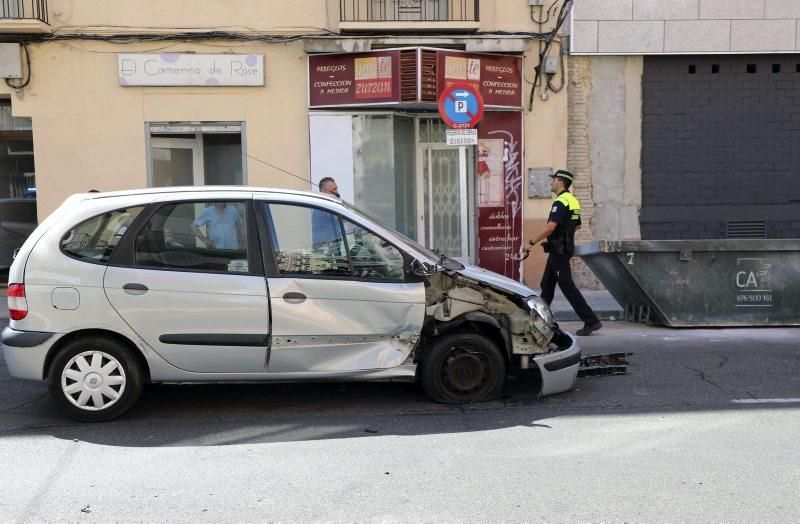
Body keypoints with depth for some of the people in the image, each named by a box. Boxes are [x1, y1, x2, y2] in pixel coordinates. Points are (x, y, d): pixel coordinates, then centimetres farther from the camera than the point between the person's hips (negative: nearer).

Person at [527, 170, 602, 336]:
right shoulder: (573, 200, 14)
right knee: (547, 284, 15)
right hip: (566, 247, 10)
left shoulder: (561, 201, -17)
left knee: (567, 286, -8)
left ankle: (591, 321, -7)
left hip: (559, 250, -10)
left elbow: (551, 227, -25)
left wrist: (534, 241, -16)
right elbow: (577, 225, 24)